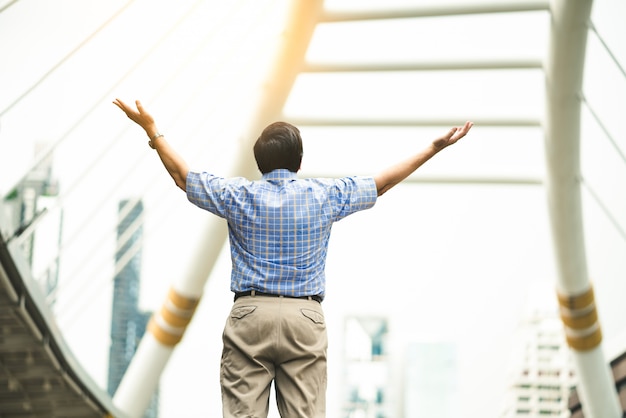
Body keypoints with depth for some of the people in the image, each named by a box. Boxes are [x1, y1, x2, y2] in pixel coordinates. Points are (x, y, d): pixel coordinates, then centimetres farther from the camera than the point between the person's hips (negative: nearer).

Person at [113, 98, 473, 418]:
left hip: (249, 316, 0)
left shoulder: (239, 196, 2)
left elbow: (182, 174, 14)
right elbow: (383, 182, 13)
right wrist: (435, 148, 23)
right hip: (305, 317, 0)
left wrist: (152, 130, 27)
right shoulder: (325, 195, 3)